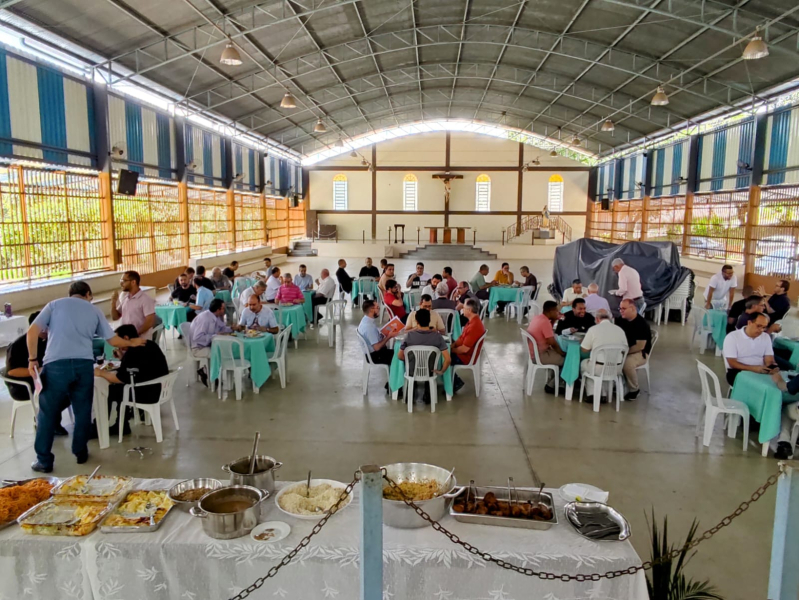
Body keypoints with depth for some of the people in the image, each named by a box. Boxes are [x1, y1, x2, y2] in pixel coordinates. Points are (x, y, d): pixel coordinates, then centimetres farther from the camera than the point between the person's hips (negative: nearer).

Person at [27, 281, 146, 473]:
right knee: (83, 411, 16)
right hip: (83, 364, 1)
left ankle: (44, 461, 17)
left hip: (56, 364, -1)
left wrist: (33, 359, 9)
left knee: (47, 413, 11)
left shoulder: (54, 304, 15)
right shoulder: (94, 310, 19)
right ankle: (81, 452, 27)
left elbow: (32, 332, 3)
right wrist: (131, 343, 37)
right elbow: (113, 340, 20)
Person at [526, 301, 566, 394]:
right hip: (539, 355, -10)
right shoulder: (545, 322, -24)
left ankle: (550, 382, 29)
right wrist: (563, 354, -5)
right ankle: (551, 386, 12)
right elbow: (553, 343, -21)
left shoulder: (537, 317, 4)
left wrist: (554, 320, 8)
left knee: (557, 354, 27)